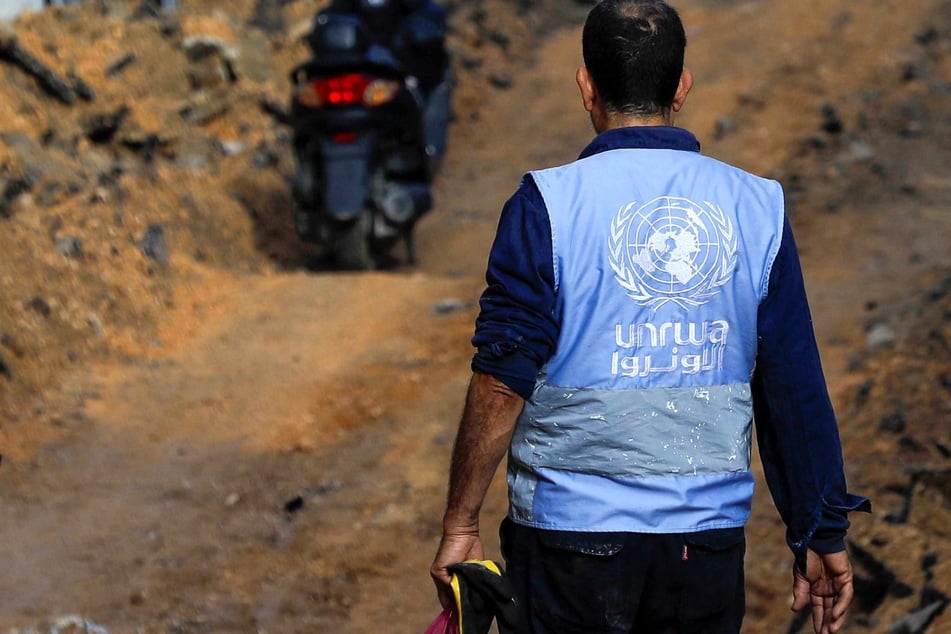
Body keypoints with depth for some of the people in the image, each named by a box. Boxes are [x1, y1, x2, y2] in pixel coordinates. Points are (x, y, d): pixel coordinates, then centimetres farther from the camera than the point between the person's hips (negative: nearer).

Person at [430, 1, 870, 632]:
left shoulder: (549, 203, -7)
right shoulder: (758, 207, 2)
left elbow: (501, 383, -11)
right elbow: (797, 390, 3)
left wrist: (461, 524, -3)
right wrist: (824, 537, 10)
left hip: (573, 530, -3)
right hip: (709, 539, 3)